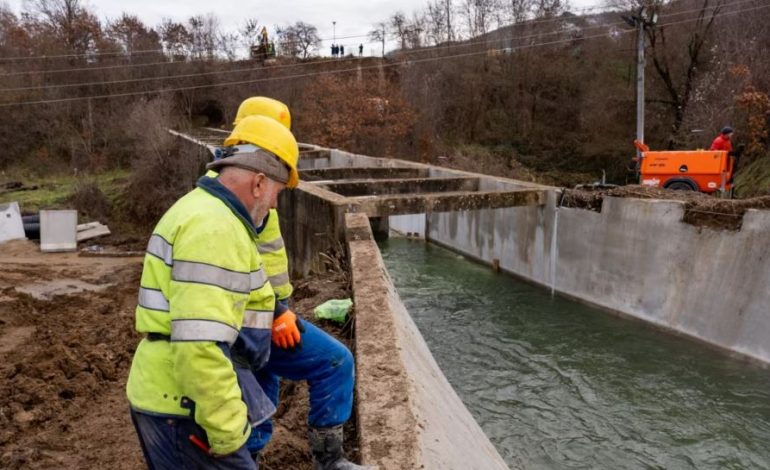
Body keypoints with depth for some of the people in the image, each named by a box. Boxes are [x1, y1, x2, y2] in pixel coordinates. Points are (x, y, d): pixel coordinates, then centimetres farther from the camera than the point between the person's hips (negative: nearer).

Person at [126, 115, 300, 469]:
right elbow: (201, 344, -28)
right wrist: (226, 432, -21)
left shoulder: (200, 210, 14)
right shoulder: (215, 228, -21)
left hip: (169, 396, 10)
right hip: (185, 405, -10)